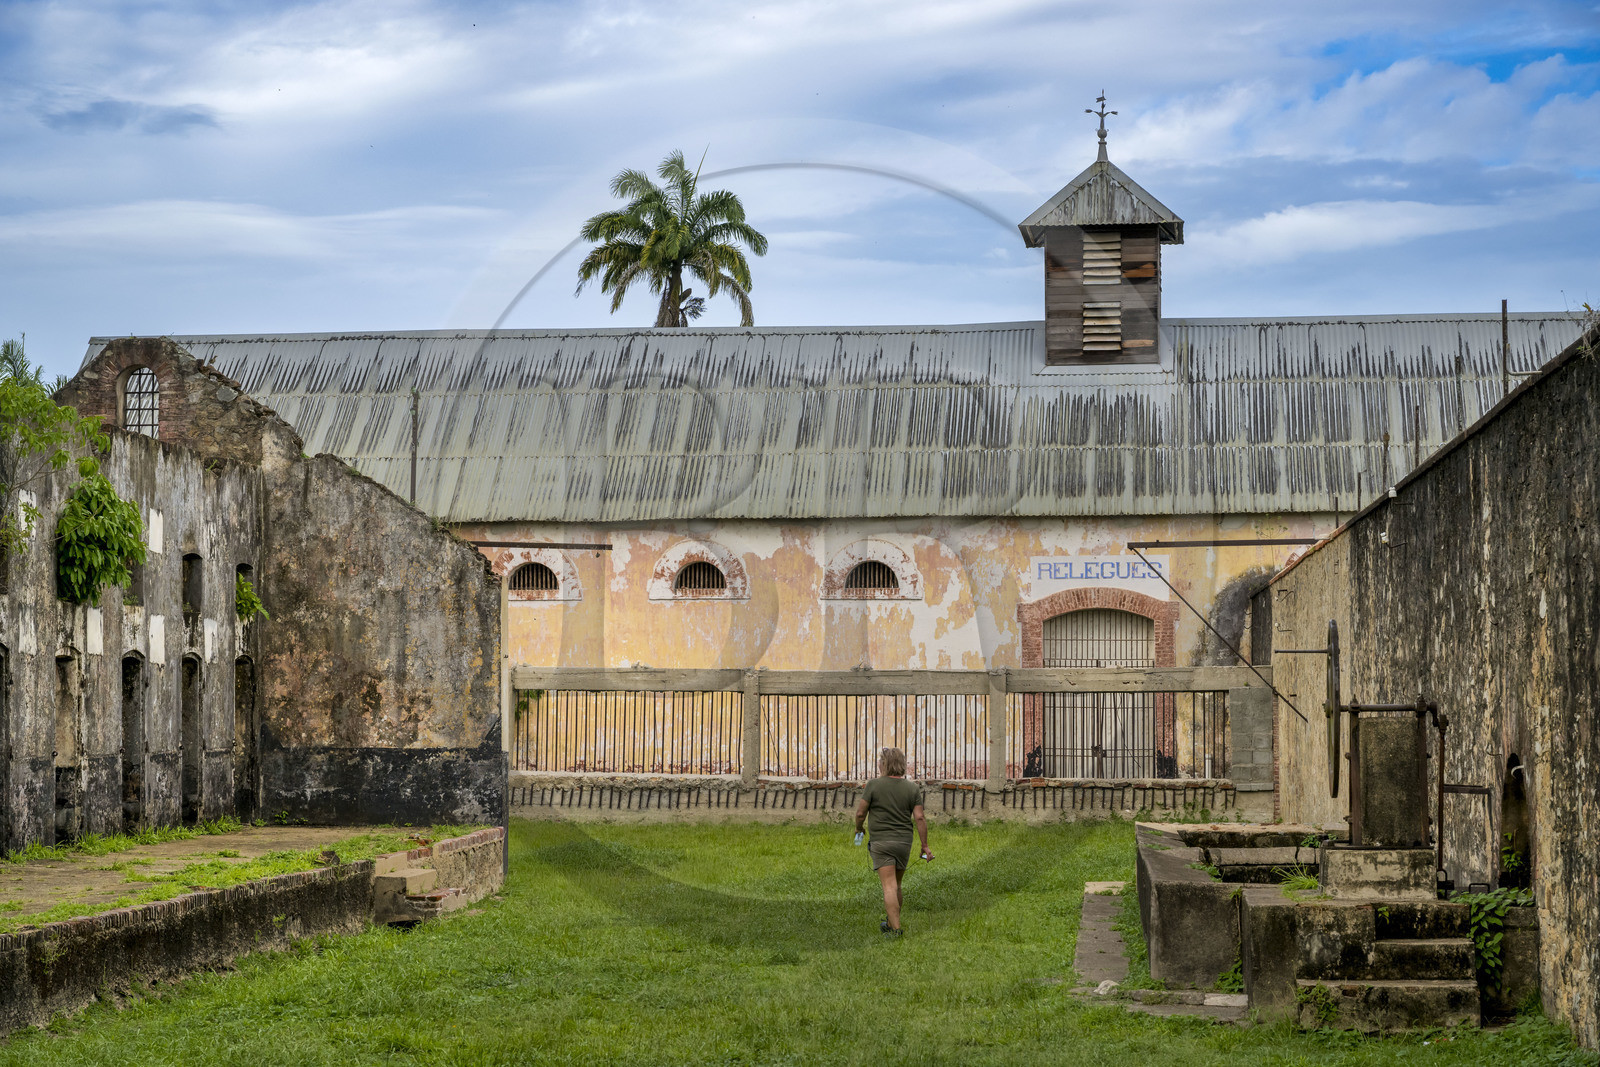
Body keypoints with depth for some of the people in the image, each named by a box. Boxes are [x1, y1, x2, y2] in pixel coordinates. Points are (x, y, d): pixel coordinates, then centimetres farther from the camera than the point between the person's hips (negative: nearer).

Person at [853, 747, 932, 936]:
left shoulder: (874, 785, -9)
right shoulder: (913, 788, 0)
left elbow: (861, 812, -5)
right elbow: (919, 818, -4)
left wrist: (858, 828, 15)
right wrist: (925, 845, 2)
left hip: (881, 842, -4)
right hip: (904, 842, 4)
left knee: (889, 886, -9)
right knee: (896, 885, 17)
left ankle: (895, 929, -15)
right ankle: (891, 923, 30)